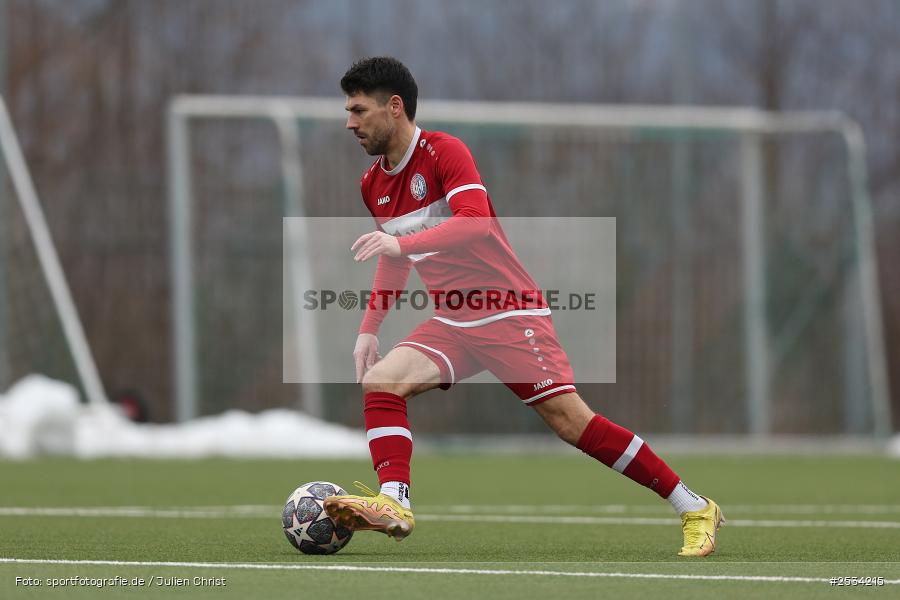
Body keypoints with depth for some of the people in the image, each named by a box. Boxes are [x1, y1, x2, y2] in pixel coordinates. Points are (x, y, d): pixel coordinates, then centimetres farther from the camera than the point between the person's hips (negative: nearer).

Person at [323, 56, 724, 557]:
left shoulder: (445, 152, -14)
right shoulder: (373, 185, 10)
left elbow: (475, 221, -29)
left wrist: (402, 243, -38)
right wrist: (369, 329, 17)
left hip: (509, 313, -7)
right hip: (453, 323, 7)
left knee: (571, 420, -12)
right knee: (381, 380, -16)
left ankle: (695, 509, -4)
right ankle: (394, 504, -23)